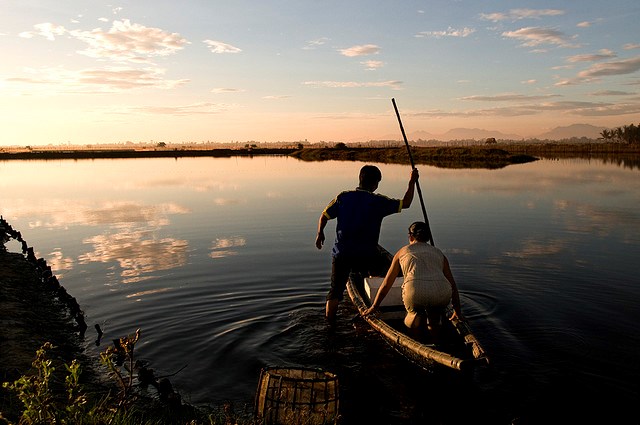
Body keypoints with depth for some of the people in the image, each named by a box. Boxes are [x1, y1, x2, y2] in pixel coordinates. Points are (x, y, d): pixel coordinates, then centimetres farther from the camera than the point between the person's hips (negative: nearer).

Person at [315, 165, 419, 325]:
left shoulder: (343, 197, 1)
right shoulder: (378, 201, -6)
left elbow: (324, 216, 4)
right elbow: (405, 203, 0)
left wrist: (320, 234, 21)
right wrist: (412, 182, 12)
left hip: (341, 254, 2)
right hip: (366, 256, -2)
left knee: (335, 291, 13)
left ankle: (330, 325, 15)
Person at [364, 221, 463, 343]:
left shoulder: (402, 252, 25)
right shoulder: (439, 253, 29)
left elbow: (386, 284, 29)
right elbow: (452, 285, 31)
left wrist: (374, 306, 40)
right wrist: (457, 310, 43)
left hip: (415, 294, -2)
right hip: (442, 295, 3)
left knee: (414, 311, 28)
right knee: (435, 313, 32)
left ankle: (416, 338, 5)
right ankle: (435, 337, 14)